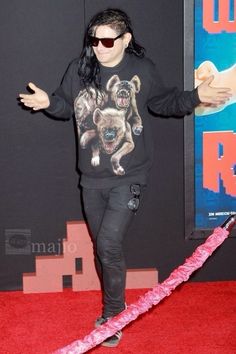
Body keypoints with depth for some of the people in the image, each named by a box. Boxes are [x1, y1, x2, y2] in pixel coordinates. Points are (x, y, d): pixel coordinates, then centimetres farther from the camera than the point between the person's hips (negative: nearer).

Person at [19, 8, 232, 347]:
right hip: (92, 178, 4)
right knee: (101, 247, 14)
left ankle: (112, 314, 8)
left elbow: (162, 102, 8)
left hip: (128, 177, -4)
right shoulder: (79, 69, -3)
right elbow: (66, 105, 9)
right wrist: (49, 102, -12)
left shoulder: (142, 69, -7)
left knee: (108, 244, -14)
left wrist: (195, 97, -5)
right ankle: (114, 308, 36)